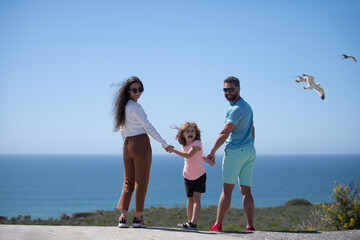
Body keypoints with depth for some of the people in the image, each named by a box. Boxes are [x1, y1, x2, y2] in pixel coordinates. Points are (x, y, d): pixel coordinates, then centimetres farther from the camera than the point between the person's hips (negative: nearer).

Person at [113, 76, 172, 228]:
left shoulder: (123, 107, 13)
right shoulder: (136, 107, -11)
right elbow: (148, 127, -11)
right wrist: (164, 144, -6)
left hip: (127, 146, 7)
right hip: (141, 144, -7)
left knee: (128, 182, 10)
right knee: (141, 181, -1)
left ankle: (123, 217, 2)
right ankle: (138, 218, 0)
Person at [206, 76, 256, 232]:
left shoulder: (236, 109, -13)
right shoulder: (247, 106, 18)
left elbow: (224, 133, -16)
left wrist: (212, 152, -12)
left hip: (235, 151, -9)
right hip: (250, 152, 9)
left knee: (227, 189, -4)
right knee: (246, 191, 4)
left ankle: (218, 225, 1)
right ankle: (250, 226, -4)